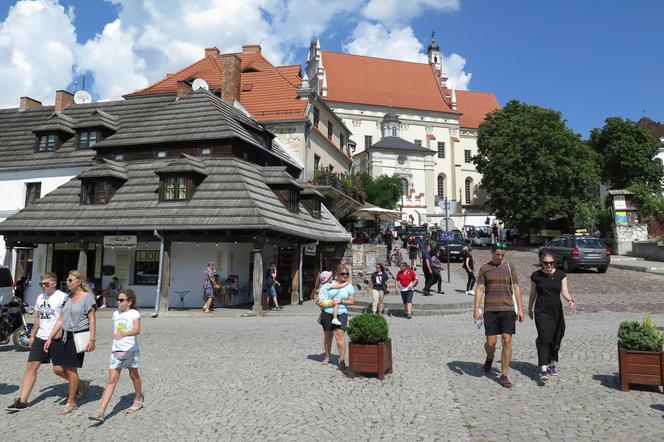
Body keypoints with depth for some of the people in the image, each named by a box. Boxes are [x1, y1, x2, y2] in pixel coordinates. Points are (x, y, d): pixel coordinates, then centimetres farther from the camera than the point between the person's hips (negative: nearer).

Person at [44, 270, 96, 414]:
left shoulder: (87, 296, -9)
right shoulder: (67, 298, 12)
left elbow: (92, 320, -12)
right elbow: (60, 319, 14)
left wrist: (92, 339, -18)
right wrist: (50, 338, 9)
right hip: (66, 335, 7)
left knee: (70, 369, -1)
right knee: (58, 368, 5)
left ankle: (71, 403, 15)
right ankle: (82, 384, 29)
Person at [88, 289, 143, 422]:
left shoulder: (134, 314, -10)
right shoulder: (116, 314, 8)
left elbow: (137, 330, -27)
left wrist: (123, 334, -44)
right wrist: (114, 348, 18)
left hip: (131, 350, -4)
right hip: (116, 351, 4)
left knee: (134, 375, 13)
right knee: (112, 380, -3)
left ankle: (138, 400, 36)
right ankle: (101, 413, -8)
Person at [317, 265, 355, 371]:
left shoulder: (349, 286, 4)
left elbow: (352, 301, 2)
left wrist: (340, 301, -12)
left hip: (341, 314, -1)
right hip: (327, 313, 2)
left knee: (340, 334, -16)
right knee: (327, 335, 13)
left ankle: (342, 361, -12)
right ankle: (327, 356, 34)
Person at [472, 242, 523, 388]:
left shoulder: (510, 268, 8)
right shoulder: (484, 268, 5)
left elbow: (516, 289, 6)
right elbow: (479, 289, 1)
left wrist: (520, 309, 0)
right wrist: (476, 309, -7)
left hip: (507, 309, 1)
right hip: (490, 310, -1)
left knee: (507, 341, -4)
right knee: (491, 342, 0)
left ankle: (504, 375, 6)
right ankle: (489, 357, 35)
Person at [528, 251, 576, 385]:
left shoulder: (561, 275, 3)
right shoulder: (536, 276, 0)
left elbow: (565, 292, -5)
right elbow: (533, 294, 11)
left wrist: (570, 300, -26)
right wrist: (529, 309, 19)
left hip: (557, 311, 3)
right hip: (541, 311, -2)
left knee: (556, 339, 8)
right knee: (544, 338, -14)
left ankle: (552, 364, 32)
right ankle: (543, 370, -18)